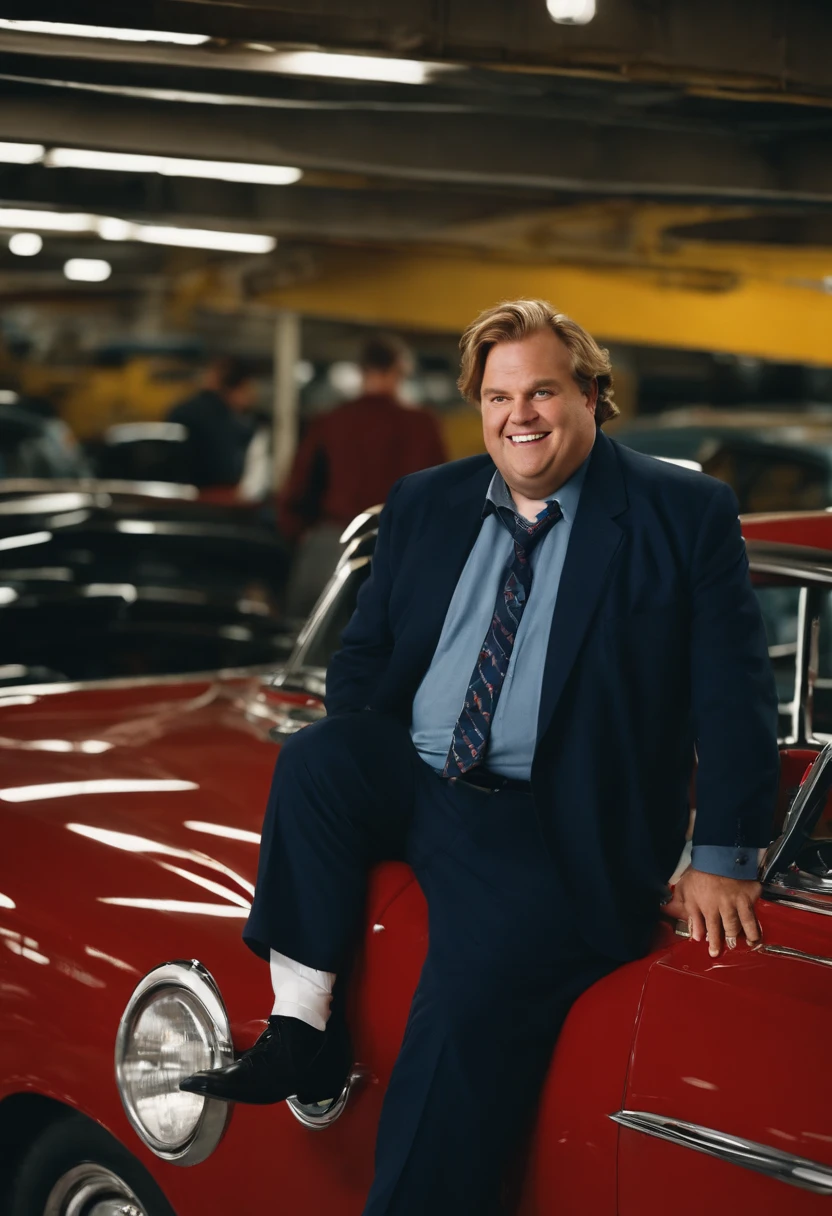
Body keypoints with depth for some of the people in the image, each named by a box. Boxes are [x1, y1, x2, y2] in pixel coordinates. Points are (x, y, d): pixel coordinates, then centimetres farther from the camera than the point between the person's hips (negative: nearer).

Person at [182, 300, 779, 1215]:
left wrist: (724, 858, -8)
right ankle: (302, 1031, -18)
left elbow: (733, 693, -2)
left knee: (473, 1001, -26)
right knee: (309, 759, -25)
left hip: (551, 831, -4)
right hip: (409, 787, 5)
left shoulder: (687, 514, 0)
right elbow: (364, 652, 19)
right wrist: (353, 768, -2)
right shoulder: (424, 505, 14)